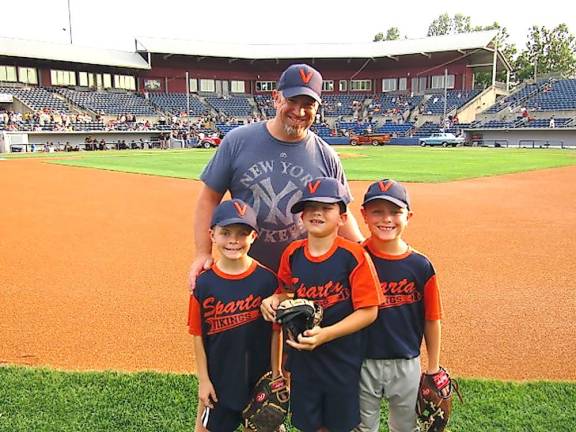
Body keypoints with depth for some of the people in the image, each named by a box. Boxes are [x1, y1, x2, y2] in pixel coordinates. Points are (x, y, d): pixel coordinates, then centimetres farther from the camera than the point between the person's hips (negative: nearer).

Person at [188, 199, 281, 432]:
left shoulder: (266, 279, -13)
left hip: (259, 376, 0)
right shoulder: (204, 283, -11)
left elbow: (275, 330, -6)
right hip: (218, 377, 1)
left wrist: (275, 374, -1)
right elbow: (198, 334, -4)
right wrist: (203, 379, -2)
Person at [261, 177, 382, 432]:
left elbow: (368, 311, -16)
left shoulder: (354, 255, -17)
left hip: (343, 357, -3)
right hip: (302, 353, 4)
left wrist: (325, 334, -25)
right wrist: (275, 299, -10)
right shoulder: (292, 253, -3)